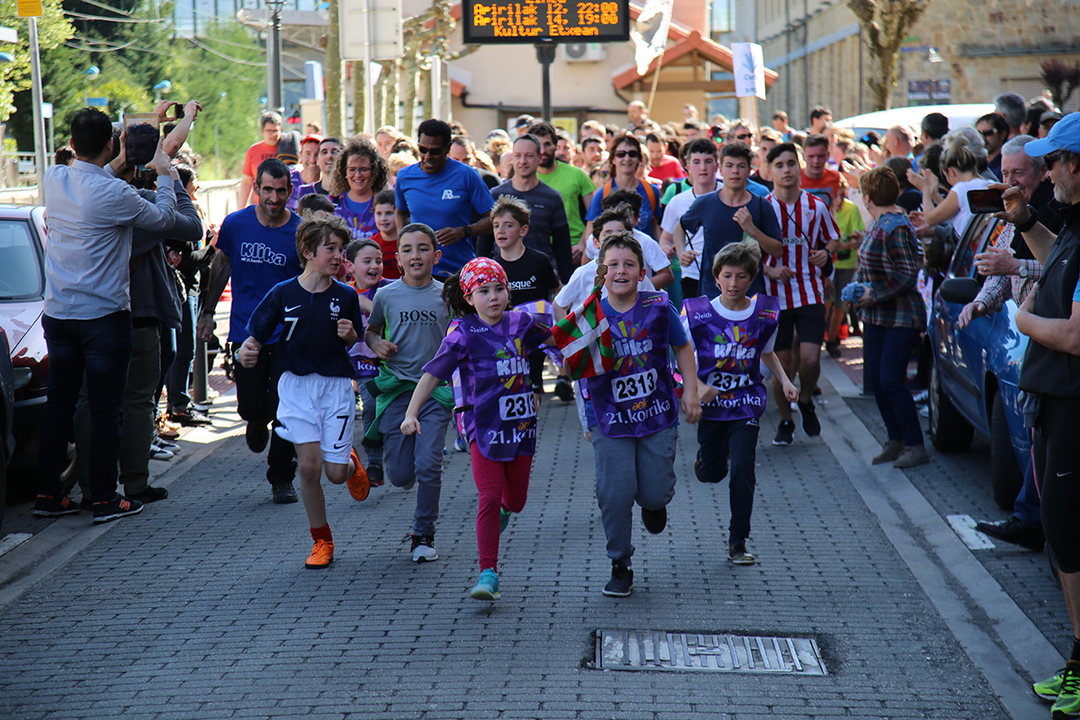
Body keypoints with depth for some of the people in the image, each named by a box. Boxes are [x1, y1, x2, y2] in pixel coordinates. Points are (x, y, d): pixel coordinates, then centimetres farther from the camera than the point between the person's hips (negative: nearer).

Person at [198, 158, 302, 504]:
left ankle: (282, 479, 14)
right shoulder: (235, 224, -1)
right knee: (252, 408, 1)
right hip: (246, 330, 1)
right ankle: (257, 424, 40)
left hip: (287, 335, -1)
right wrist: (208, 310, 18)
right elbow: (221, 265, 15)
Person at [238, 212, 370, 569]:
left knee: (335, 472, -3)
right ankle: (321, 541, 10)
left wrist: (348, 334, -12)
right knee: (309, 466, -7)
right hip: (296, 385, 0)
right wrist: (245, 353, -25)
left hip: (336, 385, 1)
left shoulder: (345, 296, -2)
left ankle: (352, 464, 36)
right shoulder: (283, 294, -6)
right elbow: (256, 336, -3)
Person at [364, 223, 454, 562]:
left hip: (435, 390, -1)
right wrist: (376, 343, -5)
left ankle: (424, 535, 10)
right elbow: (370, 330, 17)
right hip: (395, 390, 1)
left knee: (428, 467, -9)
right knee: (400, 476, 0)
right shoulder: (386, 295, 2)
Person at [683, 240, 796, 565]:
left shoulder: (764, 313, -1)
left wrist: (785, 381, 4)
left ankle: (738, 542, -2)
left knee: (743, 467, -14)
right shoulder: (698, 313, -8)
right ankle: (708, 453, 50)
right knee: (710, 474, 10)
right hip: (710, 401, 0)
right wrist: (698, 386, -18)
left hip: (747, 402, 0)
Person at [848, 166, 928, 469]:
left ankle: (915, 446, -2)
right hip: (876, 317, 10)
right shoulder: (879, 225, 11)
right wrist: (859, 287, 10)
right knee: (877, 379, 9)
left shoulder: (895, 228, -19)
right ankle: (895, 441, 18)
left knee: (891, 382, -10)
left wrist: (874, 296, -17)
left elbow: (907, 277, -22)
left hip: (900, 317, -10)